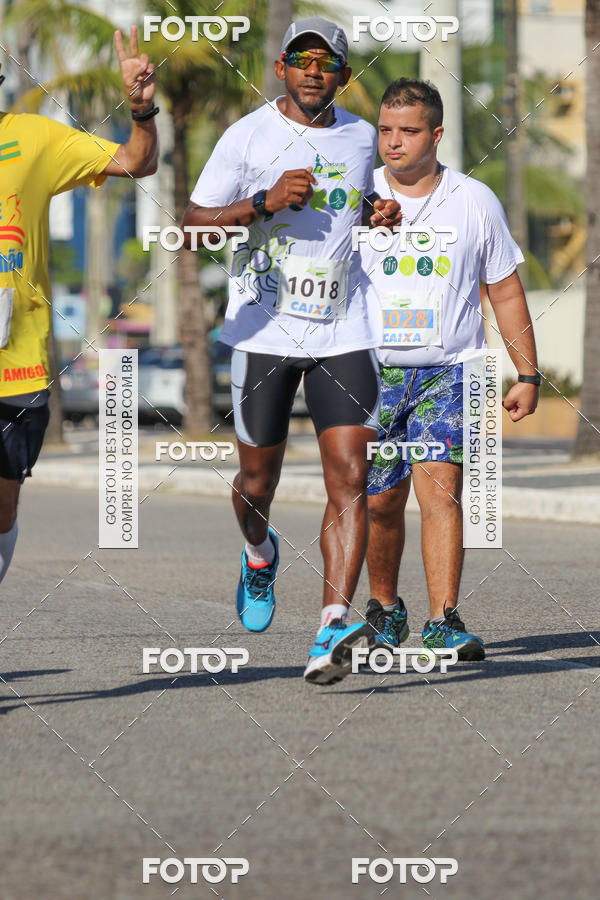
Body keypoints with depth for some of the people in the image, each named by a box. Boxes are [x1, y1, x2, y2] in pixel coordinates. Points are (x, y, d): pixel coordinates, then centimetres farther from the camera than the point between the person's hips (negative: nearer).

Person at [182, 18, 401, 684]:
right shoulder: (248, 136, -4)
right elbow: (191, 228, -5)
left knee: (350, 479, -13)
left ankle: (332, 631, -18)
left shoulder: (360, 137, 10)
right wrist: (264, 202, -19)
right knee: (257, 483, 8)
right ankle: (259, 555, 44)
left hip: (344, 332, 2)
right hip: (265, 331, -2)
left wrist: (378, 214, 6)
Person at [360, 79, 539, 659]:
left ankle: (443, 623, -18)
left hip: (448, 371, -1)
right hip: (372, 370, 1)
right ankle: (384, 608, 28)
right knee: (380, 502, 4)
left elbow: (505, 291, 9)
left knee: (439, 486, -17)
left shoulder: (475, 202, 2)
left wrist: (527, 374, 7)